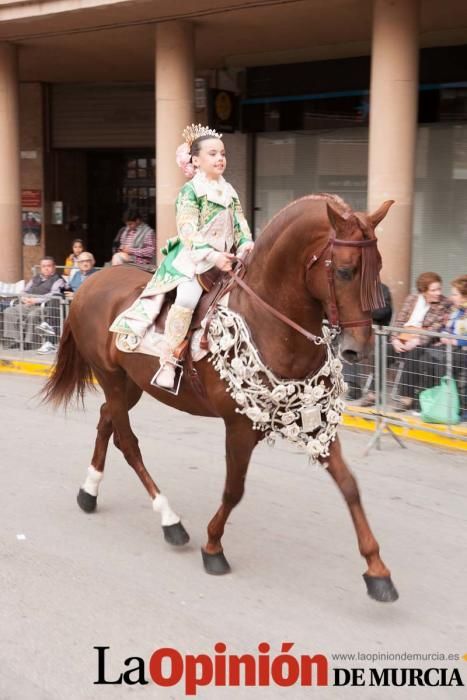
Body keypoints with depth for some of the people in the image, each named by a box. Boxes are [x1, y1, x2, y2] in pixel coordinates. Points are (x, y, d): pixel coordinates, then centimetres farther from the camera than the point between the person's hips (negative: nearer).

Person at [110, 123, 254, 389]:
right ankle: (168, 361, -23)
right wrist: (212, 256, -23)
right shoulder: (190, 191, -4)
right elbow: (188, 231, -13)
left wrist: (246, 244, -10)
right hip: (193, 258, -7)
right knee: (188, 297, -29)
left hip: (224, 258, 7)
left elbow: (240, 224, 12)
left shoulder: (230, 192, 16)